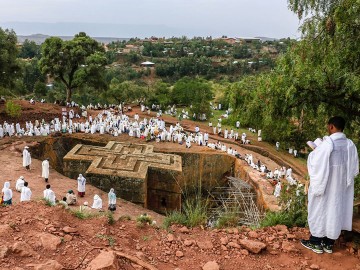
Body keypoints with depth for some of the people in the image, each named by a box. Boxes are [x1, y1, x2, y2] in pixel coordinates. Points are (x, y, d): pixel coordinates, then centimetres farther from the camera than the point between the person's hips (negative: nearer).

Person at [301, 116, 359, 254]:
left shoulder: (327, 143, -23)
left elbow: (314, 162, -14)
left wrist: (313, 153, 5)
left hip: (325, 184, -6)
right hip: (341, 186, 6)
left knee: (320, 210, 9)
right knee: (335, 210, 15)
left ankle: (316, 243, 21)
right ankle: (329, 243, 26)